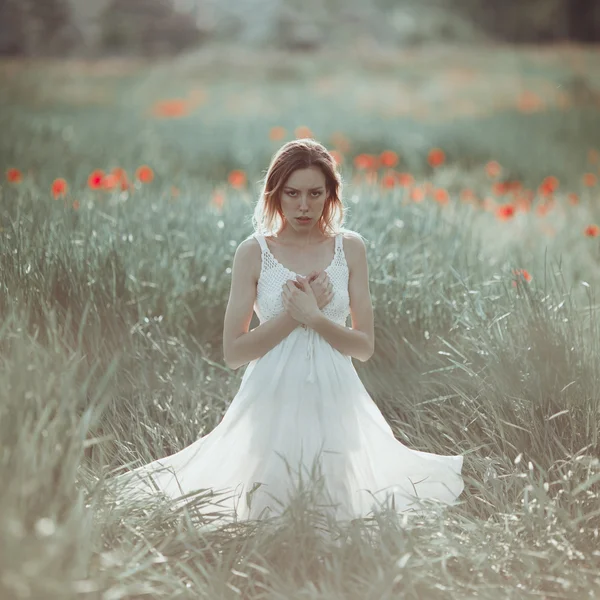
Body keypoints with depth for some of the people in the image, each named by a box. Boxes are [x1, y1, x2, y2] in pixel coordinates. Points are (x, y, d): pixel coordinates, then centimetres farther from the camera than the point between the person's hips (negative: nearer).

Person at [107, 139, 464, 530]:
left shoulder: (350, 248, 1)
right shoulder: (254, 252, -4)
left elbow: (365, 347, -1)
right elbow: (233, 353, -7)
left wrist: (314, 316, -17)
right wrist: (294, 314, -15)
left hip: (334, 400, 2)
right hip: (273, 401, -1)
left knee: (338, 508, 5)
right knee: (266, 514, 2)